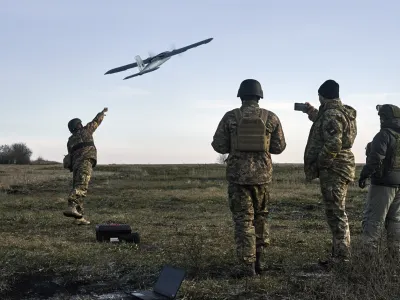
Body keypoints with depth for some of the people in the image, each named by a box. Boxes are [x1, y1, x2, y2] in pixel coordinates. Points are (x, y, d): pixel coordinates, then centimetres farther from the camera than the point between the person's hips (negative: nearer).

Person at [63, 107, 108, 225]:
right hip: (85, 162, -7)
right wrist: (103, 112, 41)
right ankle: (72, 206, -42)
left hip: (75, 165, 7)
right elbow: (96, 121, 25)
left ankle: (79, 217, 4)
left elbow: (71, 155, 20)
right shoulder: (85, 130, 12)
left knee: (77, 188, 7)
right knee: (81, 186, -21)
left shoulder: (70, 140, 24)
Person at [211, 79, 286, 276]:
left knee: (243, 220, 3)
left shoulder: (230, 117, -4)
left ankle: (248, 266, -1)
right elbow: (279, 147, 4)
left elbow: (218, 145, -3)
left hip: (237, 174, -2)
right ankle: (259, 261, 20)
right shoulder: (271, 118, 0)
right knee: (260, 218, 18)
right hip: (262, 174, 2)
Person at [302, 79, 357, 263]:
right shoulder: (342, 112, 14)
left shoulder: (331, 115, -17)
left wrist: (317, 165, -17)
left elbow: (333, 145, -26)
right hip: (341, 168, 10)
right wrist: (313, 113, 40)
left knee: (335, 213, -5)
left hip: (333, 169, -10)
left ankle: (341, 255, 0)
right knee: (336, 212, 16)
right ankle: (340, 252, 24)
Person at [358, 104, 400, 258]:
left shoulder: (384, 135, -15)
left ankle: (369, 253, -2)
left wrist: (363, 176, -12)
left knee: (373, 219, -1)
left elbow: (375, 160, -22)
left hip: (383, 184, -7)